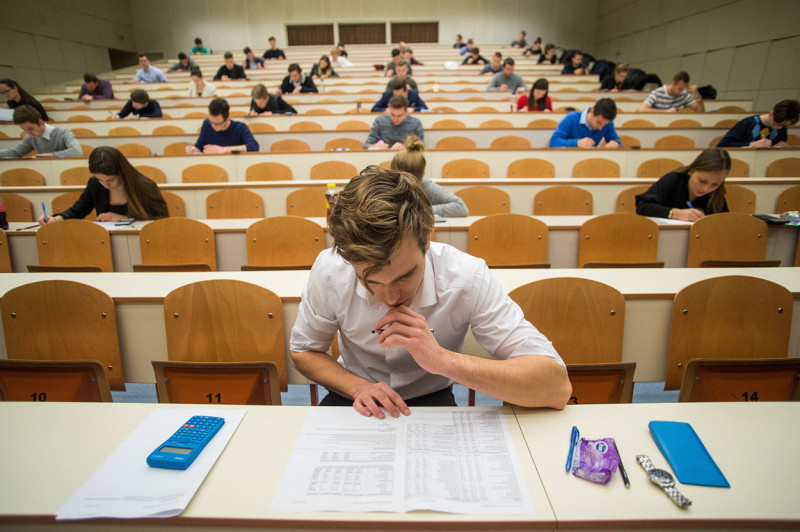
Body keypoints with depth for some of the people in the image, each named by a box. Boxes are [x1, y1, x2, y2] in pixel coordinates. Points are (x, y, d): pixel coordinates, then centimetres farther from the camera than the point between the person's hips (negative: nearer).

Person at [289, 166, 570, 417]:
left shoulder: (466, 278, -25)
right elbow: (303, 352, -1)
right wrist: (358, 387, -20)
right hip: (356, 399, 2)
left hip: (431, 400, -1)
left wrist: (443, 360, -38)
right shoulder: (328, 271, -19)